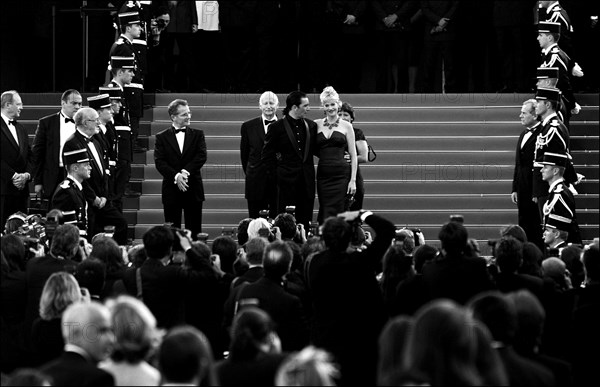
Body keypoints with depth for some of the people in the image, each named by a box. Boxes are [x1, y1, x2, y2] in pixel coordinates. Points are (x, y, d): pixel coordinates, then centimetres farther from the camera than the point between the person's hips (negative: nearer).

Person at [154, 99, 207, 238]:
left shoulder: (197, 135, 9)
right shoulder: (162, 137, 5)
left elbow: (202, 156, -5)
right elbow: (159, 162, -5)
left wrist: (185, 172, -18)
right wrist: (176, 176, -19)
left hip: (193, 190, 1)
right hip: (171, 190, -1)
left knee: (194, 231, 1)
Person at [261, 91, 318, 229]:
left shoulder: (311, 126, 10)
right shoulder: (277, 127, -2)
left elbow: (315, 150, 18)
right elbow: (266, 155, 1)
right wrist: (276, 174, -4)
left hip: (307, 181, 4)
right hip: (287, 181, -4)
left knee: (305, 220, 3)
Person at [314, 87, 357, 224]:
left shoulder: (346, 126, 4)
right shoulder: (317, 124, 10)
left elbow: (353, 155, 2)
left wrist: (353, 180, -4)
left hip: (341, 175, -2)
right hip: (323, 175, 2)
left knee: (337, 213, -7)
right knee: (325, 214, 0)